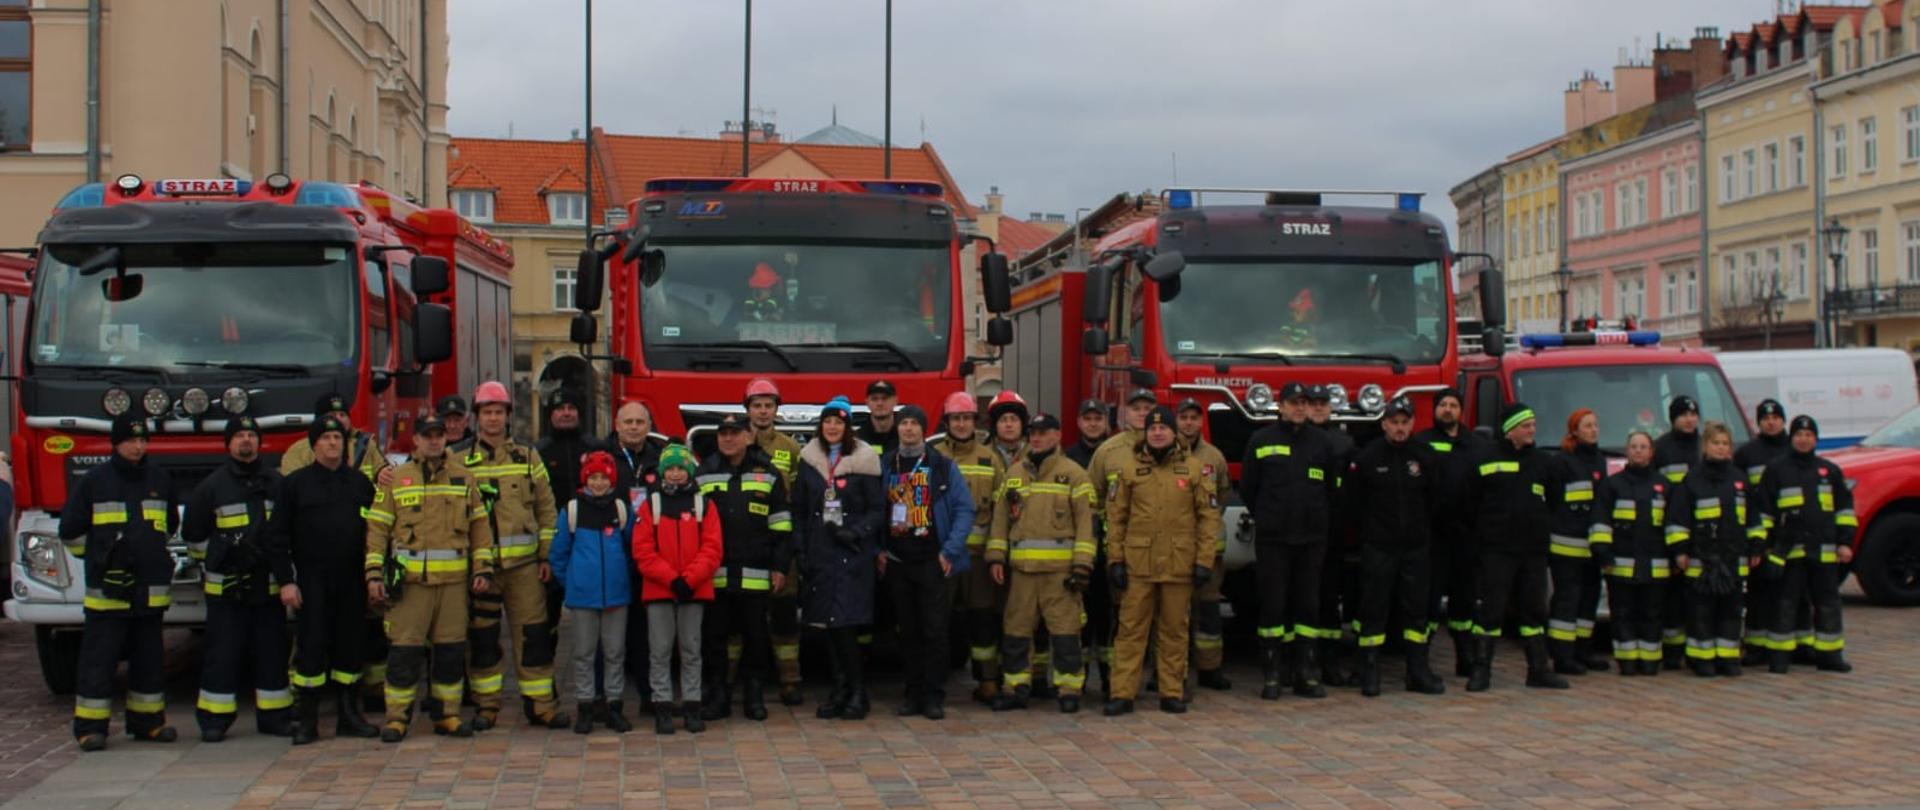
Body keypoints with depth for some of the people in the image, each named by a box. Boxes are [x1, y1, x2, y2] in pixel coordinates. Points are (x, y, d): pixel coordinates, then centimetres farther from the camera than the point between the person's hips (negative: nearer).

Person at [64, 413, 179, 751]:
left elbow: (170, 525, 25)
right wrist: (99, 558, 9)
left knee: (149, 659, 10)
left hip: (150, 588, 4)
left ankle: (147, 721, 19)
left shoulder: (159, 479, 9)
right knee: (99, 660, -3)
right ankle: (90, 727, 2)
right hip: (107, 589, -4)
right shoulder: (94, 481, -2)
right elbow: (70, 531, 4)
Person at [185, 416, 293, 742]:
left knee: (272, 651, 6)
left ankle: (274, 716, 13)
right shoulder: (212, 485, 3)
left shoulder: (276, 483, 9)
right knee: (223, 654, 0)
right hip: (226, 588, -2)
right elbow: (193, 535, 9)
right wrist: (221, 556, 5)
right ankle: (214, 720, 5)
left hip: (270, 586, 2)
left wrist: (286, 574, 12)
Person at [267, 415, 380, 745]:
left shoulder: (359, 482, 10)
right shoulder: (295, 483, 1)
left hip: (352, 581, 3)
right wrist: (285, 580, -8)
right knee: (311, 647, -3)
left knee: (352, 647, 7)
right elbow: (277, 535, -1)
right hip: (312, 582, -3)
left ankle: (349, 716, 17)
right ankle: (307, 720, 4)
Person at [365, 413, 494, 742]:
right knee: (404, 650, -3)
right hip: (409, 579, -2)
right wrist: (374, 574, -3)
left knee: (451, 650, 6)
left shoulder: (464, 477, 11)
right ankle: (397, 717, 5)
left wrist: (483, 568, 5)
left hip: (454, 579, 2)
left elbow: (480, 526, 13)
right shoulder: (395, 479, 6)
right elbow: (377, 529, 4)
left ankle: (447, 714, 16)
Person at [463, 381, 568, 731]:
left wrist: (547, 556, 4)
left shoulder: (528, 458, 10)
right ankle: (486, 705, 13)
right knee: (481, 636, 4)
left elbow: (546, 508, 10)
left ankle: (540, 703, 7)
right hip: (479, 563, -1)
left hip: (524, 562, 1)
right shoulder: (462, 462, 5)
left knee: (534, 633, 1)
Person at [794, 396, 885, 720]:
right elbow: (799, 510, 13)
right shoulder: (809, 460, 10)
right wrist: (801, 551, 5)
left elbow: (878, 510, 0)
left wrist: (855, 533, -14)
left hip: (853, 554, -4)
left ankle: (858, 691, 0)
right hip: (820, 554, 4)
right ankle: (840, 690, 14)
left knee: (845, 624, -11)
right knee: (828, 625, 5)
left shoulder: (863, 462, 0)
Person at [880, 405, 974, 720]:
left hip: (932, 561, -2)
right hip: (897, 563, 2)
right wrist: (879, 550, -1)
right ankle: (913, 692, 14)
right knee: (908, 631, 7)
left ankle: (934, 696, 2)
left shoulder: (944, 467, 1)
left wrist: (950, 551, -10)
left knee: (934, 631, -3)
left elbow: (965, 510, -3)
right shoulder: (884, 466, 9)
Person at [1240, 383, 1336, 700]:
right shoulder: (1261, 441, 2)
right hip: (1272, 540, -2)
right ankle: (1271, 676, 3)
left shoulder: (1322, 443, 9)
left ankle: (1306, 674, 9)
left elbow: (1331, 491, 16)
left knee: (1309, 606, 4)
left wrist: (1320, 521, 12)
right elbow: (1248, 489, 7)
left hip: (1312, 539, 2)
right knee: (1273, 606, -1)